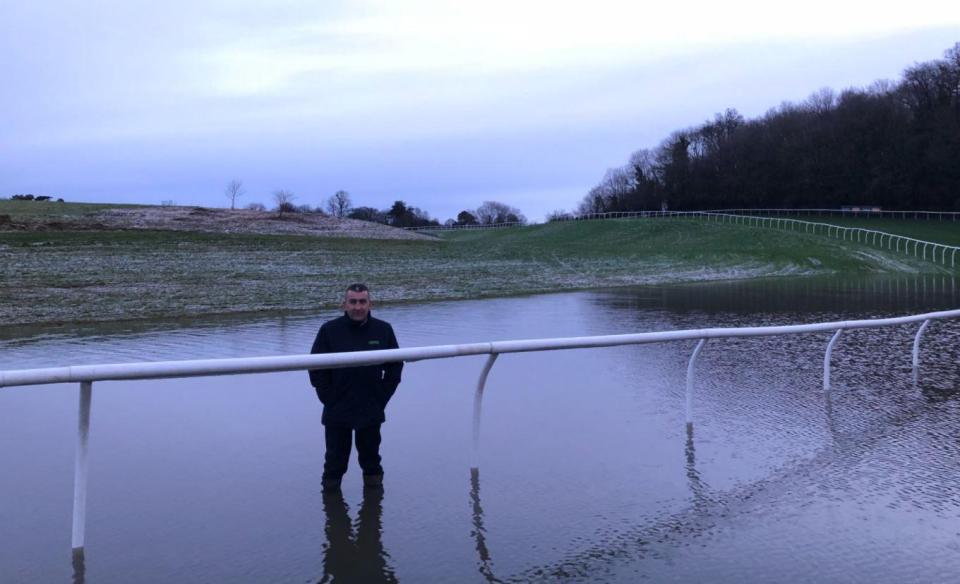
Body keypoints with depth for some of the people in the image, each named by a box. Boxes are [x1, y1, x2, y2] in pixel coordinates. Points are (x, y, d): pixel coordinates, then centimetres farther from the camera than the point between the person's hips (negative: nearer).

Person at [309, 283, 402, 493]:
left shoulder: (384, 330, 0)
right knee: (336, 458, 8)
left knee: (370, 456, 14)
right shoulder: (329, 330, -5)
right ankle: (331, 490, 24)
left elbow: (395, 366, 9)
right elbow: (316, 368, 0)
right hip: (337, 412, -1)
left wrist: (382, 396, 2)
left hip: (371, 412, 1)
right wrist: (329, 398, -4)